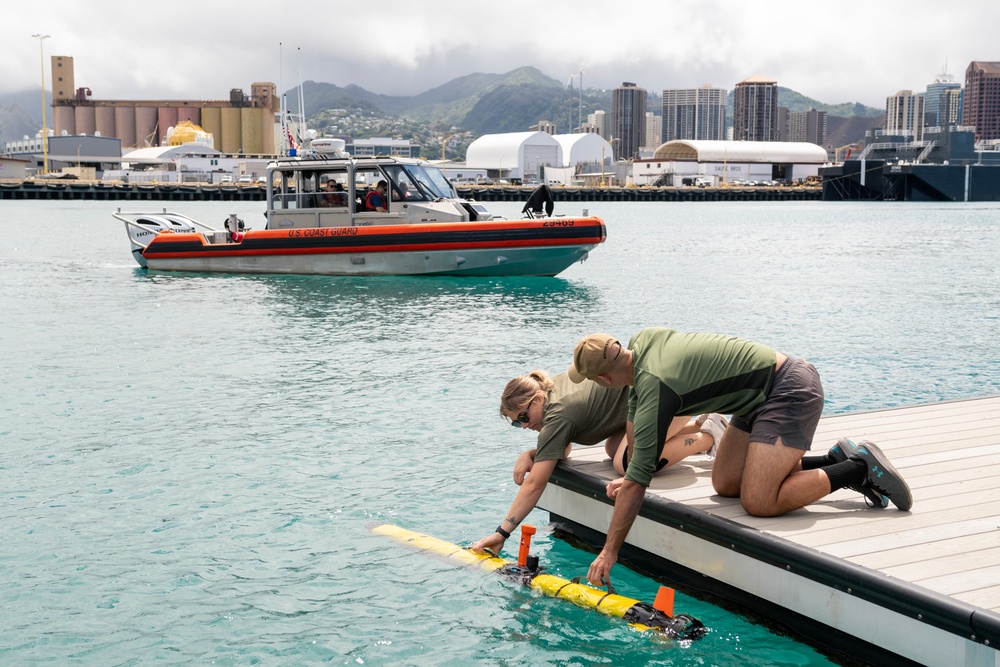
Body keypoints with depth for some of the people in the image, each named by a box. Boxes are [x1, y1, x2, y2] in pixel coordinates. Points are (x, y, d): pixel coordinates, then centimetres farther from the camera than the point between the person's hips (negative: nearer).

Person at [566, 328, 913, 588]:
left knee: (758, 502, -19)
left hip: (790, 391, -10)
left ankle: (860, 468, -7)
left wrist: (609, 552, -19)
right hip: (767, 390, 10)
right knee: (725, 484, 7)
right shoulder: (642, 340, 1)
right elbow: (634, 418, 19)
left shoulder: (654, 386, -24)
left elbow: (637, 483, -25)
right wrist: (632, 476, 16)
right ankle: (836, 459, 11)